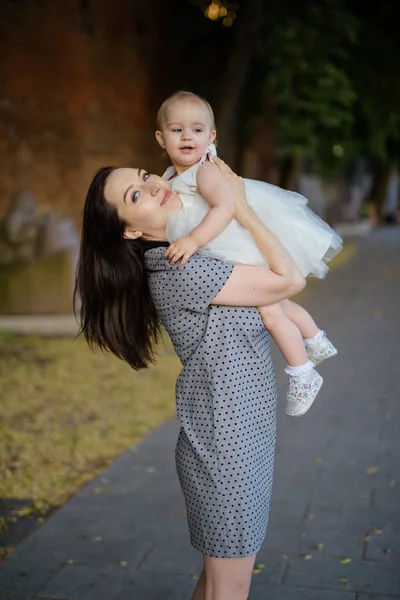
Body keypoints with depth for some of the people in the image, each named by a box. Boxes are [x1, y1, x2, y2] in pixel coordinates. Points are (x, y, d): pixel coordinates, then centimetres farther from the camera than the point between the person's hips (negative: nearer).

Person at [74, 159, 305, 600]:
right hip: (226, 446, -9)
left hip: (240, 434, 9)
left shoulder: (184, 257, 5)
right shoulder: (181, 270, -22)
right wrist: (239, 205, -14)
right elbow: (290, 280, -20)